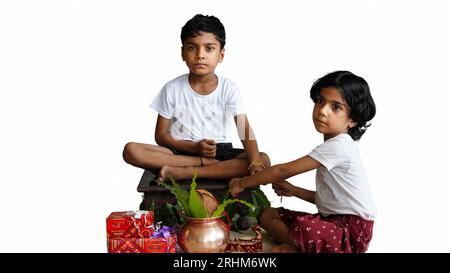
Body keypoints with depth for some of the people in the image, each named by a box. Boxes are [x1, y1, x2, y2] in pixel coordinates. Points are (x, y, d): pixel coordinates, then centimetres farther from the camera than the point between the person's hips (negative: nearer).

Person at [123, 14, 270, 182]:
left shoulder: (229, 89, -3)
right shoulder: (172, 89, -3)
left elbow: (245, 131, -13)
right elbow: (161, 135, 0)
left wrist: (255, 163, -33)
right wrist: (194, 147, -16)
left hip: (220, 151, 1)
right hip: (181, 151, 0)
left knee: (264, 160, -28)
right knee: (130, 150, -24)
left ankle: (183, 172, -30)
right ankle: (206, 163, -24)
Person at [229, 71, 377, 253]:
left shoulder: (337, 146, -18)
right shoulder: (338, 145, 14)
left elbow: (282, 171, -17)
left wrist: (242, 183, -7)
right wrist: (294, 191, 7)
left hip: (352, 229, -10)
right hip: (334, 220, 10)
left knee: (304, 228, -41)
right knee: (267, 215, 5)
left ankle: (298, 247, -10)